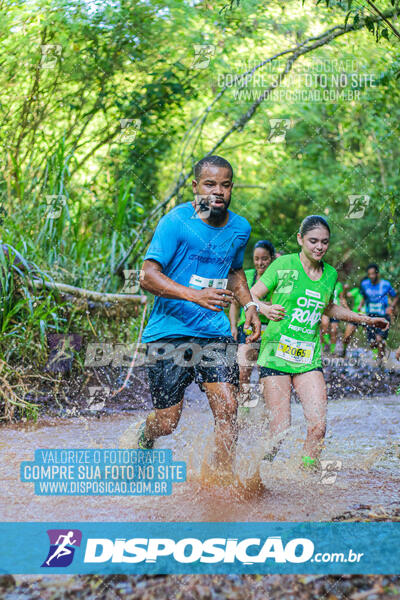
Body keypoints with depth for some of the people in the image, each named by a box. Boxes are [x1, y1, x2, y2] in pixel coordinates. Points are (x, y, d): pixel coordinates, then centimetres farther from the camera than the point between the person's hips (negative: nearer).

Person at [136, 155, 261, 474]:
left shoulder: (240, 228, 7)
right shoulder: (176, 222, -12)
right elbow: (148, 276, -18)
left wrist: (250, 305, 10)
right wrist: (195, 295, -32)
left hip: (216, 331, 4)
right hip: (170, 331, -4)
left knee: (228, 409, -10)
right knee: (166, 423, 1)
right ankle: (144, 436, 37)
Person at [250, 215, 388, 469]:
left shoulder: (330, 274, 10)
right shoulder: (284, 265, -5)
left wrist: (365, 319, 26)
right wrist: (264, 309, -26)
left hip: (309, 358, 4)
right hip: (276, 354, -4)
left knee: (318, 425, -10)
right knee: (280, 429, -7)